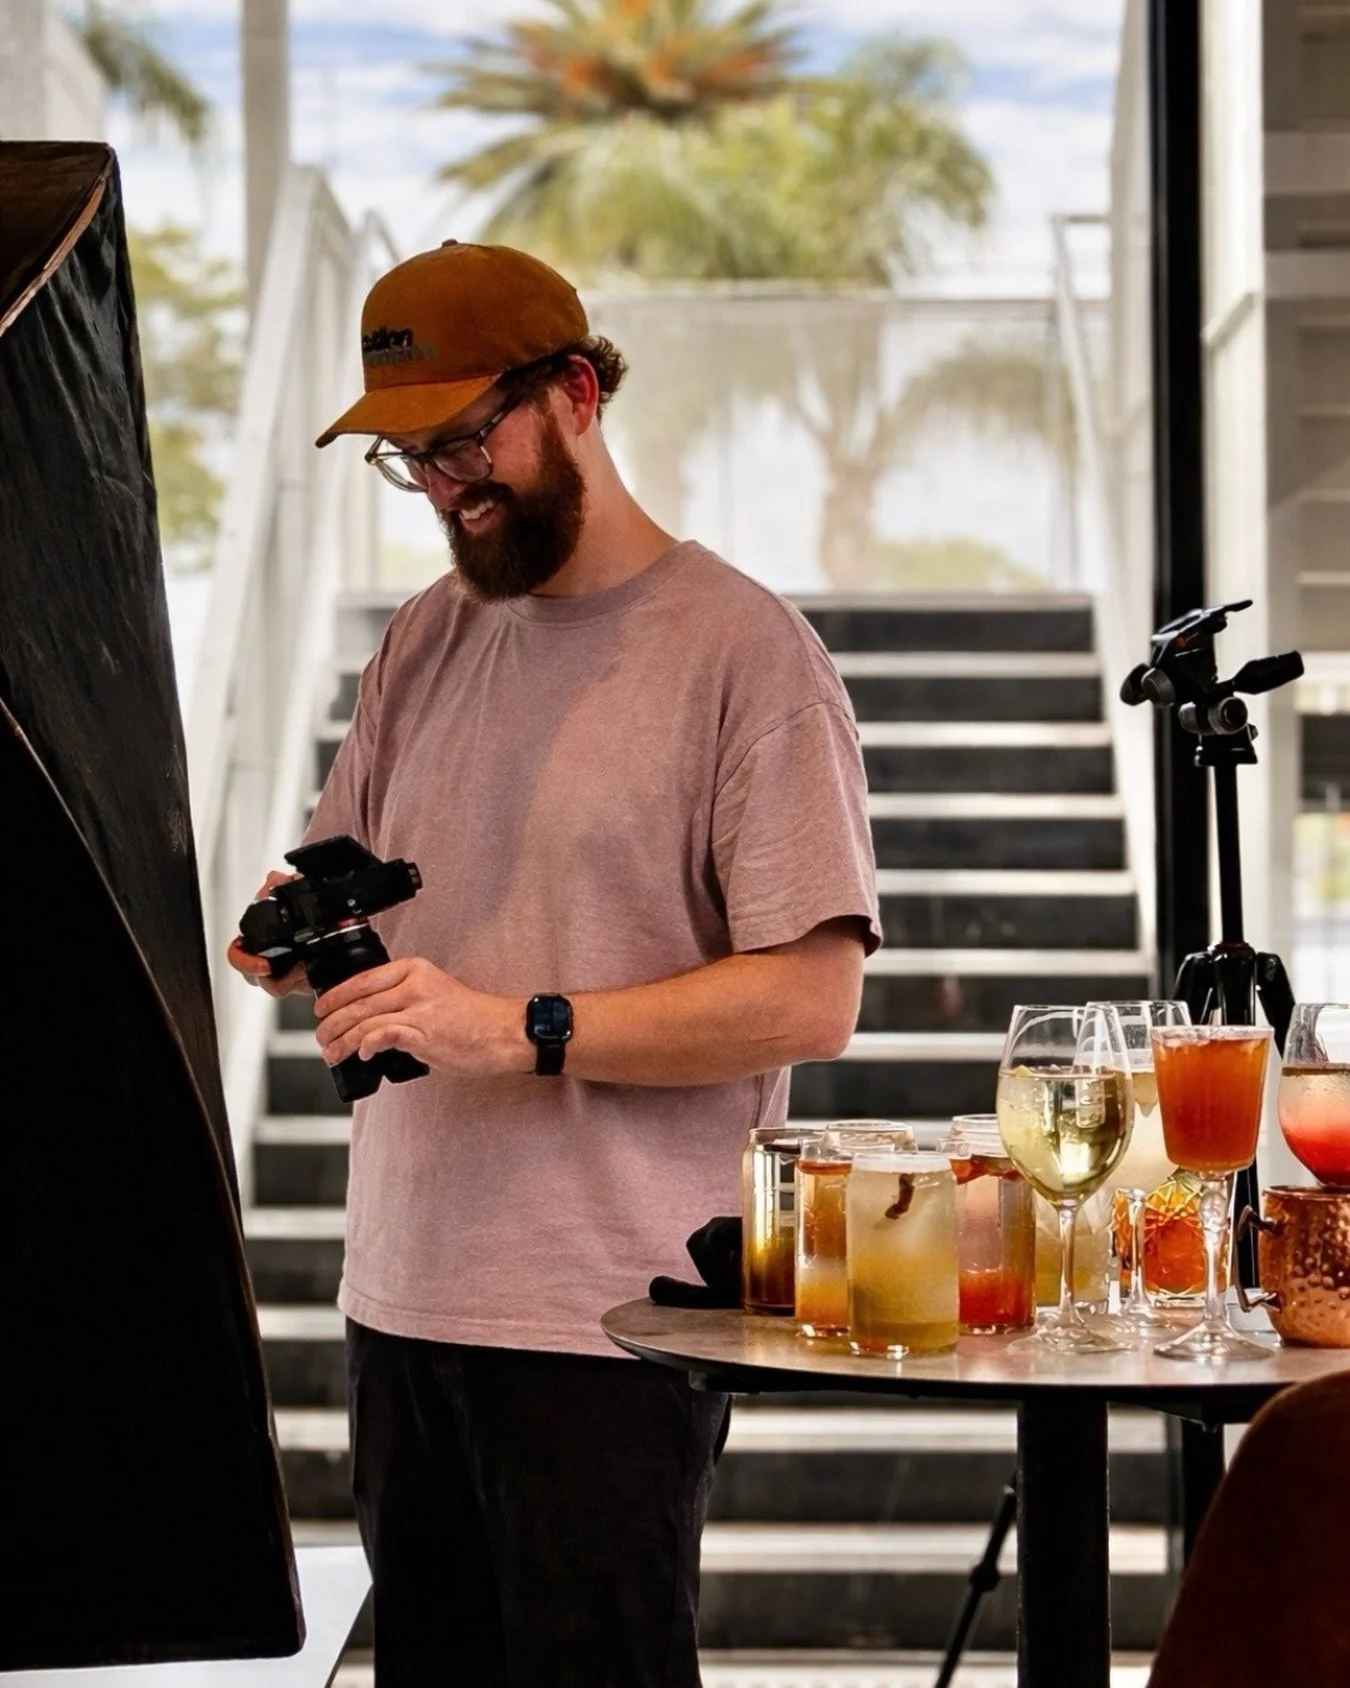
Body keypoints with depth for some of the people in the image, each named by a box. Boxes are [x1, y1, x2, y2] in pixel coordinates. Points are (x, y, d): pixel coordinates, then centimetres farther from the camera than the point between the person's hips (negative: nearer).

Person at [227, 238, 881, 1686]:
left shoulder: (745, 653, -7)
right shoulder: (424, 645, 15)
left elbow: (808, 1001, -13)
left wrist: (519, 1028, -19)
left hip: (611, 1322, -6)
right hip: (399, 1293, 6)